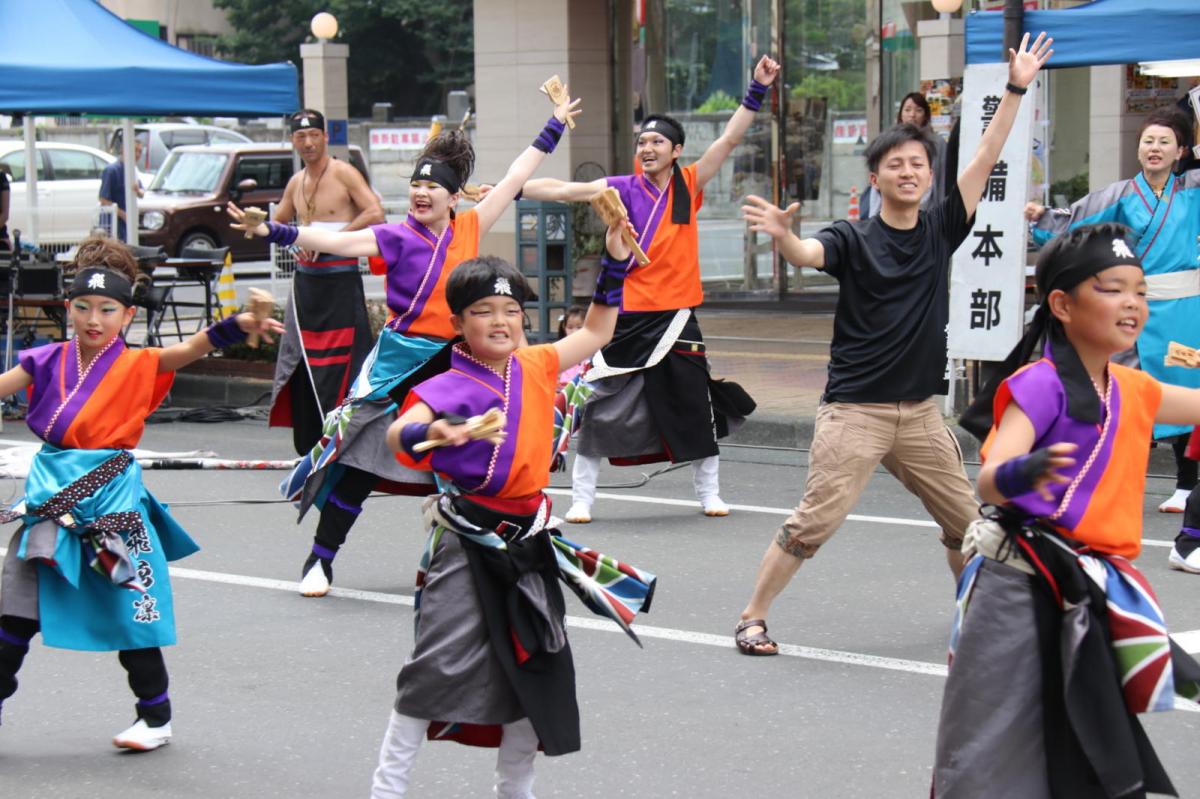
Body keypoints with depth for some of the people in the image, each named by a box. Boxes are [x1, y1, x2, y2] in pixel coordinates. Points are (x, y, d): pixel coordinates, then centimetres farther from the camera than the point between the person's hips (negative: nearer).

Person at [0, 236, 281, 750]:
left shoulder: (137, 366, -3)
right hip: (52, 496, 3)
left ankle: (156, 717, 16)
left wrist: (240, 325, -31)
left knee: (129, 610, 3)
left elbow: (193, 348, -15)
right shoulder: (49, 362, 4)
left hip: (110, 497, -3)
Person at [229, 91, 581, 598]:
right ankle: (319, 561, 5)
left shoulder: (469, 229, 5)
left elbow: (514, 178, 14)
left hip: (453, 361, 3)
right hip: (401, 360, -3)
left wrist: (554, 127, 22)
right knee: (361, 462, -3)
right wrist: (270, 232, -27)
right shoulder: (397, 238, -5)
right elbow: (335, 241, -15)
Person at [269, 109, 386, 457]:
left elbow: (375, 213, -19)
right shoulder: (296, 182, 14)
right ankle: (309, 446, 14)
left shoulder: (344, 174, -7)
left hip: (340, 280, -7)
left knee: (340, 366, -10)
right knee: (303, 365, 7)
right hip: (305, 280, 7)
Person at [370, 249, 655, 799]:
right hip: (467, 542, -6)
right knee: (439, 666, -10)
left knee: (534, 671, 13)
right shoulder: (450, 386, -12)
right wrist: (430, 433, -50)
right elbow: (398, 432, -28)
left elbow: (594, 332, 21)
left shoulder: (536, 367, 7)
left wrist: (615, 265, 12)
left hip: (527, 543, 6)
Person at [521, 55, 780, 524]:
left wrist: (757, 89, -9)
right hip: (626, 315, -1)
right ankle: (581, 499, 9)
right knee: (600, 409, -1)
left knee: (696, 410, 9)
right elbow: (562, 190, -8)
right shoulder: (623, 189, -1)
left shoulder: (690, 185, 1)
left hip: (675, 317, 1)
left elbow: (730, 138, -2)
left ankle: (709, 493, 26)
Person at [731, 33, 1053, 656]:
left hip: (920, 411, 5)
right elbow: (807, 254, -26)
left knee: (965, 521, 12)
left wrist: (1015, 91, 1)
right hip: (855, 411, -5)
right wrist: (781, 233, -48)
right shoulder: (854, 239, -5)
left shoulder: (941, 229, 7)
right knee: (814, 522, -10)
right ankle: (752, 618, 0)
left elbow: (985, 158, 5)